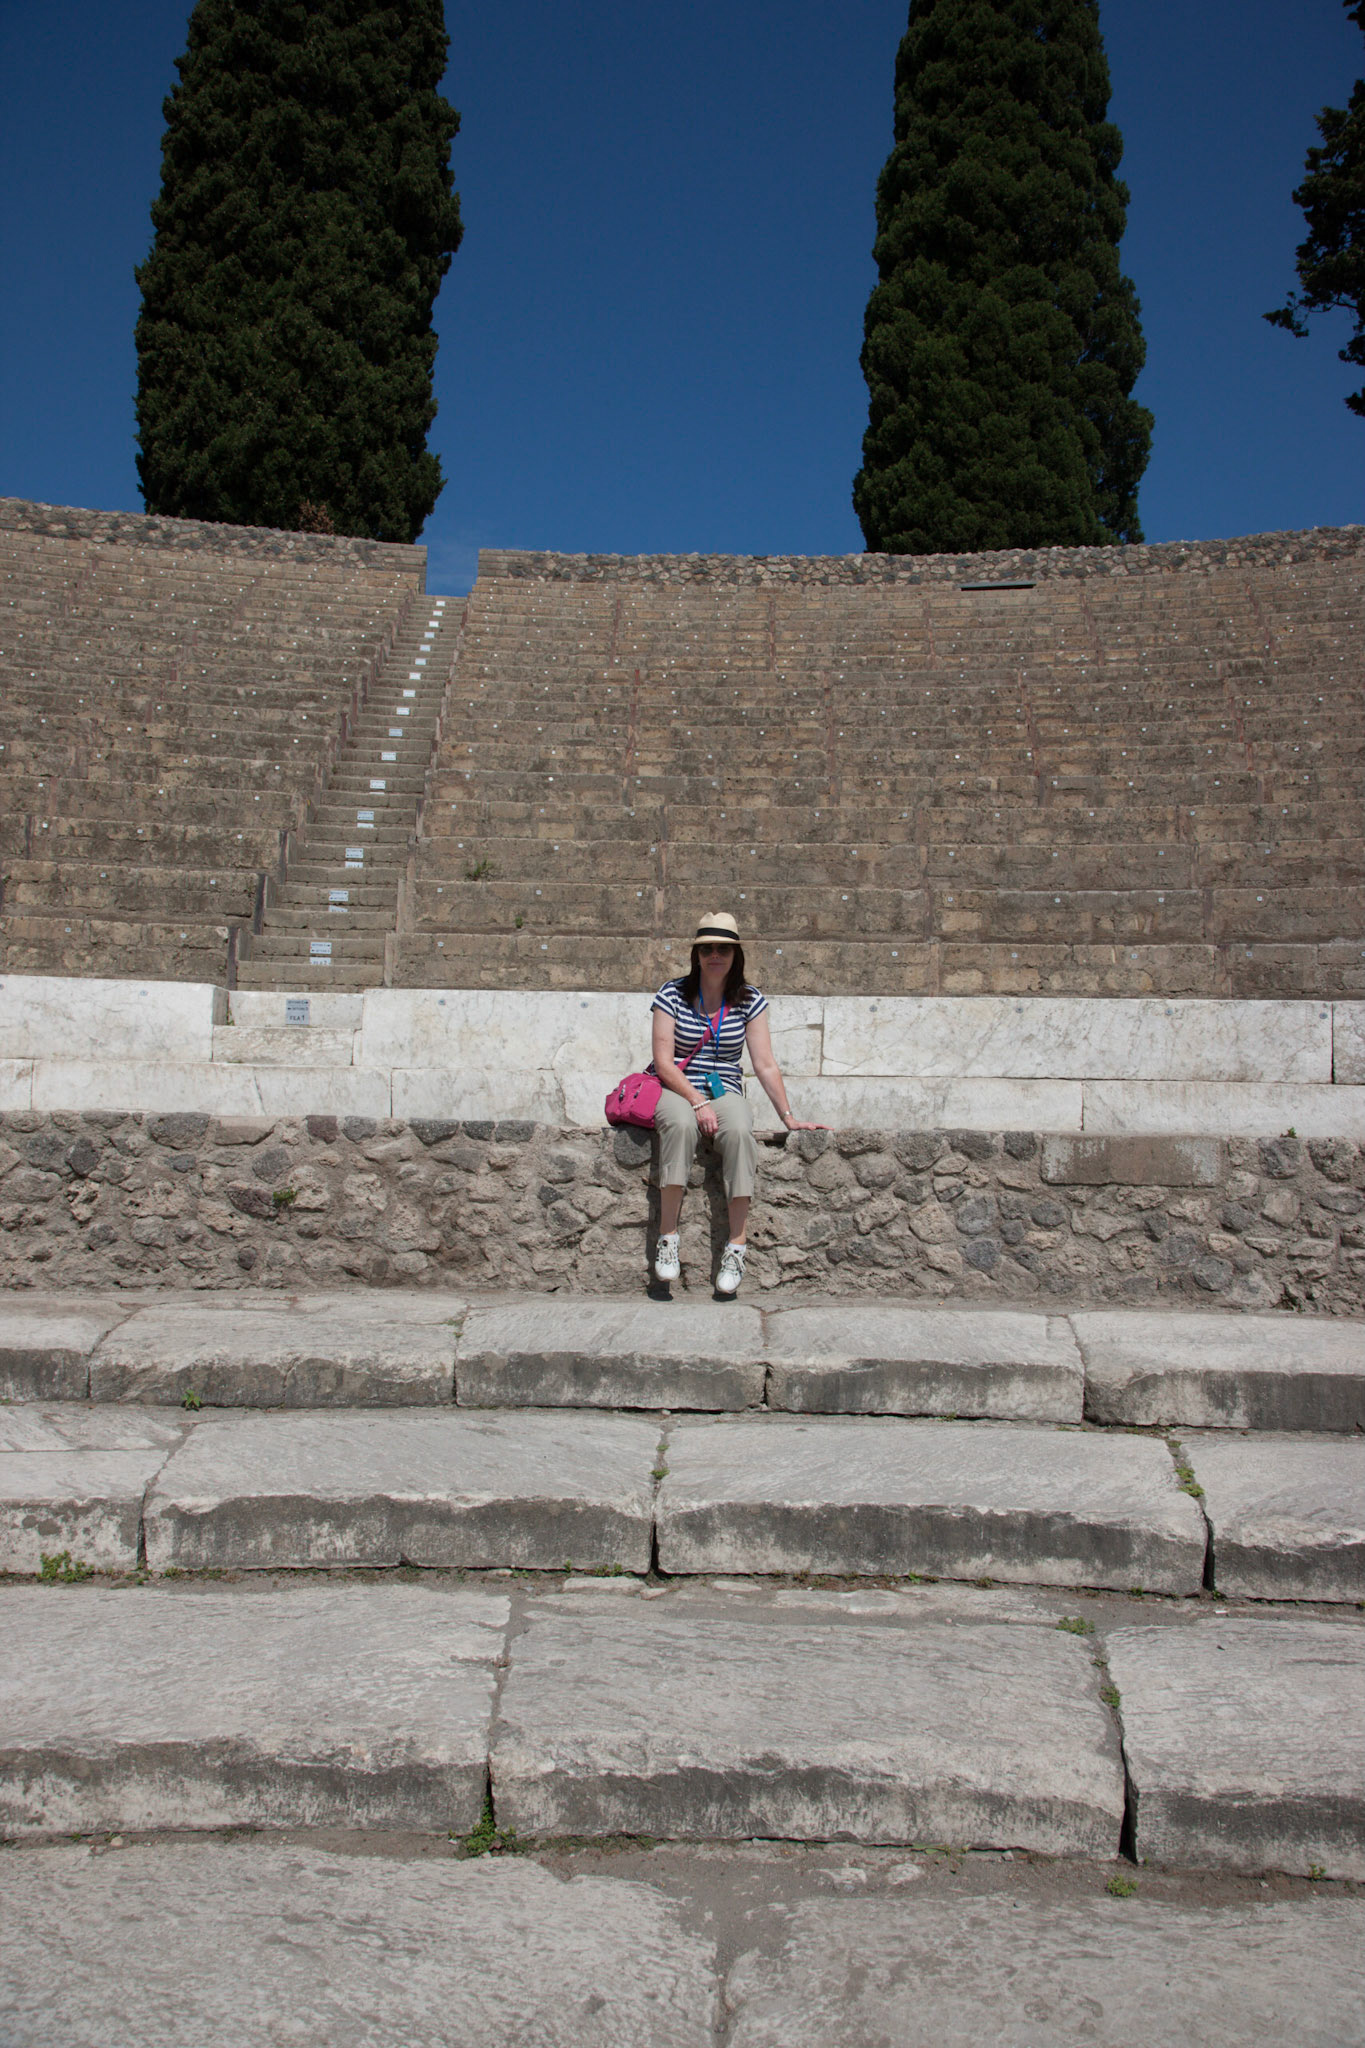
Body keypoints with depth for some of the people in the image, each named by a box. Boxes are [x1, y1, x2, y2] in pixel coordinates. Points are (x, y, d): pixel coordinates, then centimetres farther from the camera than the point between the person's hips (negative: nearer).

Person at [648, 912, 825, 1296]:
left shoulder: (749, 1001, 4)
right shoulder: (673, 994, -2)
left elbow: (765, 1066, 3)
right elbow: (663, 1062, -7)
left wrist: (789, 1117, -4)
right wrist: (697, 1102, -19)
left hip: (724, 1091, 2)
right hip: (675, 1089, -2)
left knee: (739, 1131, -33)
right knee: (681, 1124, -37)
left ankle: (737, 1246, -28)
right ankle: (668, 1237, -29)